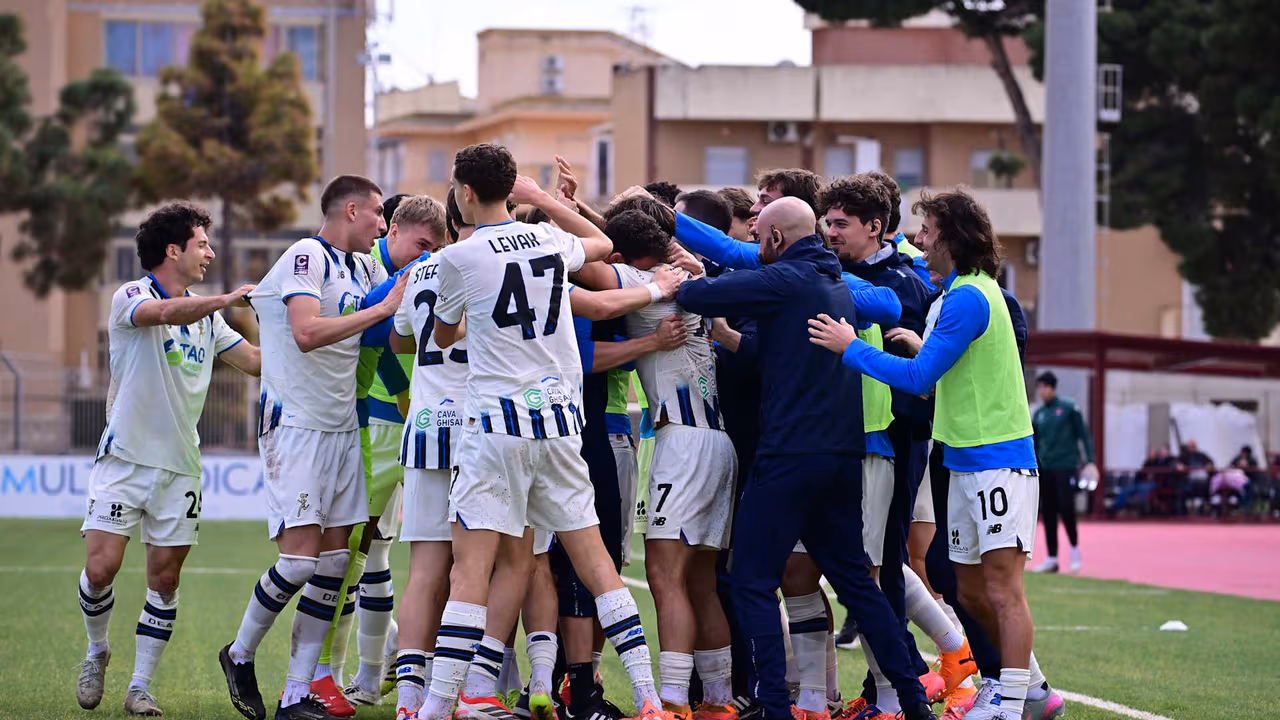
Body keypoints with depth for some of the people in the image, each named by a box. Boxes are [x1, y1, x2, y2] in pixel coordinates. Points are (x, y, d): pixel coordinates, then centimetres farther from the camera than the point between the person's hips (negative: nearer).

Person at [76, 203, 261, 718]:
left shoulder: (206, 316, 15)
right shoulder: (130, 297, -6)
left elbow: (255, 360, 16)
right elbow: (165, 313, -29)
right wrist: (225, 300, -41)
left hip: (179, 464, 5)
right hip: (124, 458, -5)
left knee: (165, 578, 0)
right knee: (101, 567, -11)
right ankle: (97, 652, 16)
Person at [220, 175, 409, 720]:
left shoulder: (365, 268, 14)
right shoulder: (306, 257, -11)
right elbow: (307, 333, -25)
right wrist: (383, 308, -22)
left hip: (342, 428, 8)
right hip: (295, 425, -8)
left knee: (334, 561, 2)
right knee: (300, 557, -13)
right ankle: (240, 654, 12)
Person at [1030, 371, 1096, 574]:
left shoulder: (1068, 408, -2)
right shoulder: (1038, 414, 11)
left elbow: (1083, 435, -3)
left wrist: (1089, 461, -9)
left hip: (1065, 466, -5)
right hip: (1045, 469, 5)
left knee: (1066, 508, -12)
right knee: (1048, 513, 4)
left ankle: (1074, 548, 8)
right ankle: (1052, 559, 8)